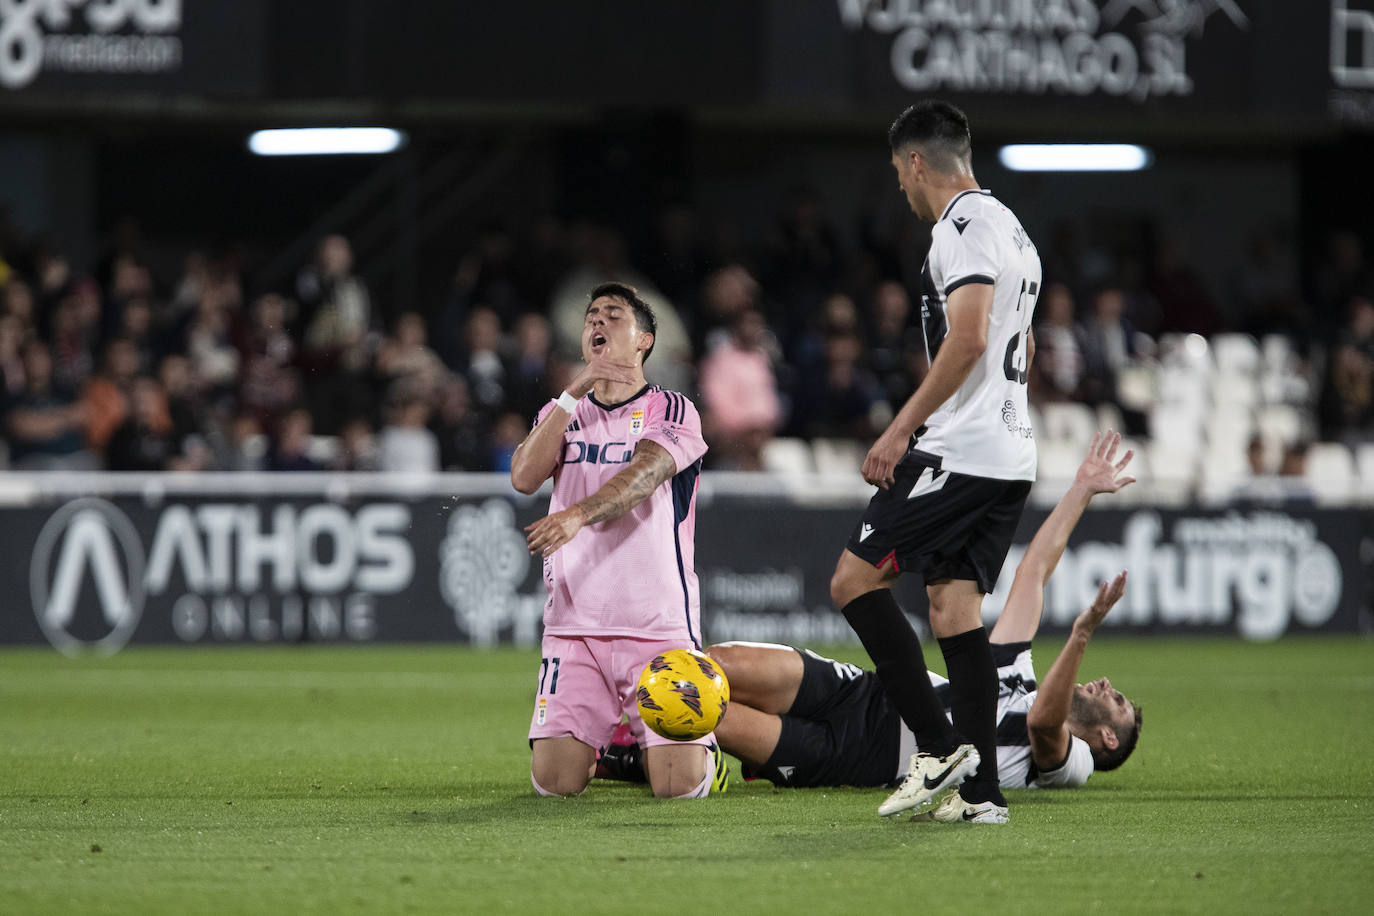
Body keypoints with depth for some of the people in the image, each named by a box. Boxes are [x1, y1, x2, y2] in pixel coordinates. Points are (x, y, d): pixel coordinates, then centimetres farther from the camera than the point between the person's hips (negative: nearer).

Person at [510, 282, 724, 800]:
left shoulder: (672, 412, 3)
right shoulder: (560, 413, 16)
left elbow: (643, 475, -18)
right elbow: (525, 477, -4)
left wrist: (578, 514, -37)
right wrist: (576, 392, -11)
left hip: (660, 624, -3)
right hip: (573, 624, 3)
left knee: (679, 786, -14)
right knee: (554, 781, -9)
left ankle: (699, 746, 23)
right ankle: (597, 738, 26)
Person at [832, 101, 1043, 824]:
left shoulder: (963, 224, -10)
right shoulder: (1011, 229, 22)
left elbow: (968, 338, -21)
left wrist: (901, 429, -20)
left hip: (960, 453, -10)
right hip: (1010, 454, 10)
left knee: (855, 580, -6)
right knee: (953, 606, 7)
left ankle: (941, 748, -12)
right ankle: (981, 790, 0)